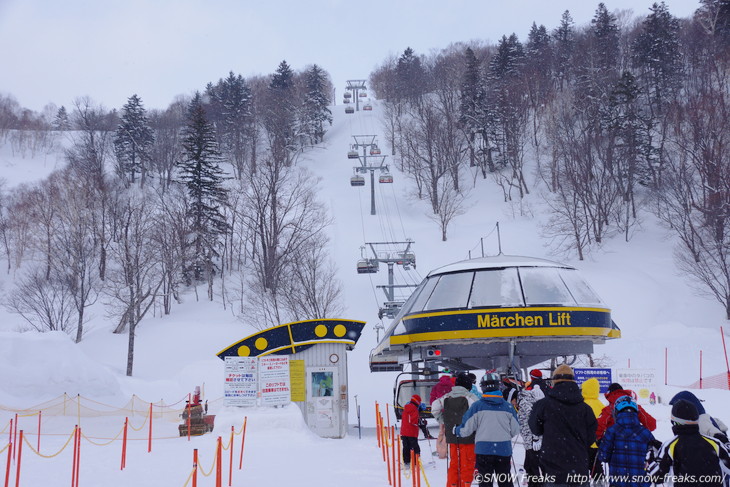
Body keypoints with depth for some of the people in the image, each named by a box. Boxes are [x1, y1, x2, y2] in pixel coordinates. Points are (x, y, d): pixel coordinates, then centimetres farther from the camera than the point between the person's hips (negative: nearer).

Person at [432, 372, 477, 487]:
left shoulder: (447, 397, 5)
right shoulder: (469, 397, -9)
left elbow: (434, 408, 4)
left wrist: (443, 421, 11)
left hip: (451, 436, 5)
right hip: (467, 437, -5)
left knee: (453, 463, 13)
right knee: (467, 464, 3)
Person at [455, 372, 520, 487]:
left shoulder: (477, 406, -8)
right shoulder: (508, 407, -1)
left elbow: (467, 429, -4)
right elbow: (515, 430, 8)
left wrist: (457, 431, 18)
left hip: (483, 449, -2)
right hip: (504, 449, 2)